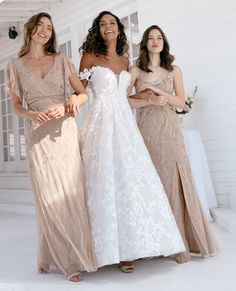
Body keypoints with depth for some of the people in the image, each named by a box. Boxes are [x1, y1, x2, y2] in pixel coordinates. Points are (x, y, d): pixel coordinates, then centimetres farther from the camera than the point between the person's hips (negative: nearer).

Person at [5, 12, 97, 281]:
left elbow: (83, 93, 8)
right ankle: (52, 255, 13)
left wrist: (66, 106, -11)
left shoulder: (61, 61, 11)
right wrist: (31, 114, -10)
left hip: (64, 130, 0)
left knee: (69, 194, -3)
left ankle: (72, 256, 9)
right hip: (37, 135, 0)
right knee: (47, 197, -1)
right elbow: (16, 105, 11)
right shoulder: (16, 65, 10)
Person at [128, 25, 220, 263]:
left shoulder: (174, 70, 13)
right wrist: (151, 101, -10)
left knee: (174, 181, -5)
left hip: (170, 130, 1)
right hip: (147, 129, -1)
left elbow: (181, 102, 5)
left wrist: (159, 92, -7)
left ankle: (178, 241, 2)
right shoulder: (136, 70, 9)